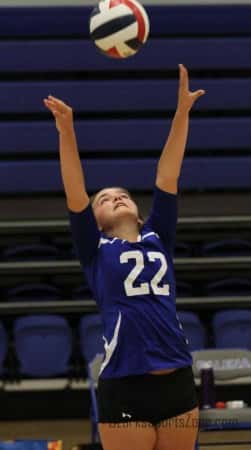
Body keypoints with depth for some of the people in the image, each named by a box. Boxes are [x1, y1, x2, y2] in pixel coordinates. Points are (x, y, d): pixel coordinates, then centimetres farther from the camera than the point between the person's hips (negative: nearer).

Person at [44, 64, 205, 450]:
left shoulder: (157, 240, 15)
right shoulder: (97, 251, 8)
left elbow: (167, 178, 10)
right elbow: (75, 191, -2)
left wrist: (182, 112, 5)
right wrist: (66, 129, -13)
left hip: (177, 382, 3)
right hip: (124, 388, -3)